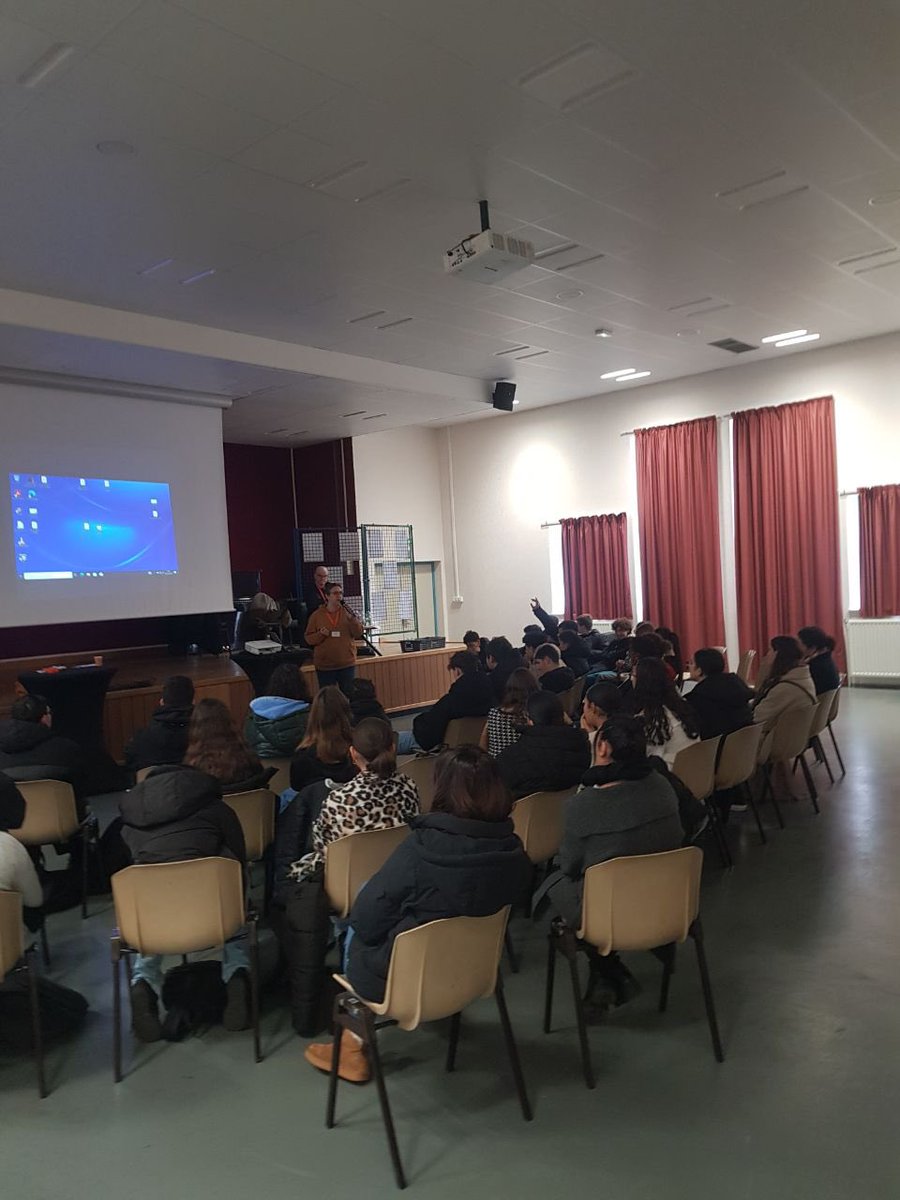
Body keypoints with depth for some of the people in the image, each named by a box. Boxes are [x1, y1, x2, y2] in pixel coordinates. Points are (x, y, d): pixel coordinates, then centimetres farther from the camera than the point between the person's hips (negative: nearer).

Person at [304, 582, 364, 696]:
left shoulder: (348, 612, 4)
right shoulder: (317, 615, 1)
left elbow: (358, 633, -2)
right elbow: (309, 639, 2)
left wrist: (352, 618, -17)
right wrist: (320, 634, -17)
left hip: (347, 664, 1)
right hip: (325, 666, -1)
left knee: (348, 696, 10)